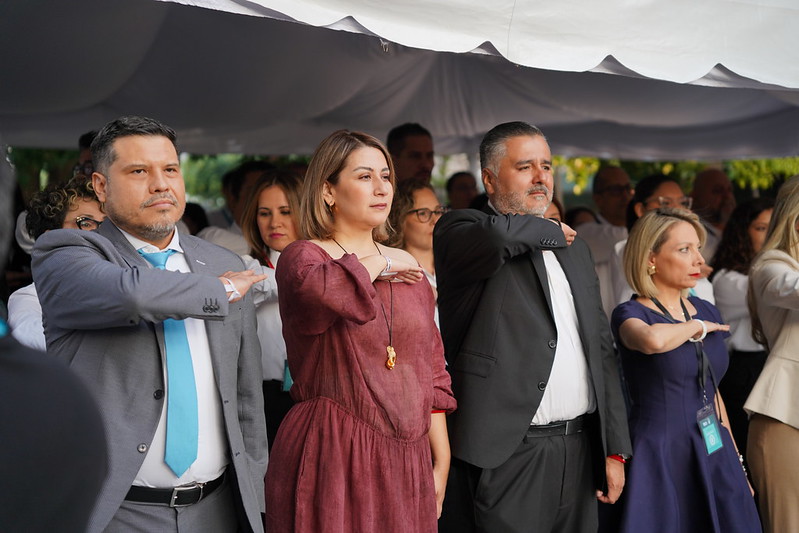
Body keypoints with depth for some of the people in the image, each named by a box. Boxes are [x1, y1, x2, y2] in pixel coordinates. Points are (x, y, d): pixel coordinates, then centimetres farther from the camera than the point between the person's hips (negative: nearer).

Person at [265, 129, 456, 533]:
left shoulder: (408, 270, 13)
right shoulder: (302, 256, -4)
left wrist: (441, 462, 9)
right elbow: (322, 289, -31)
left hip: (406, 461, 5)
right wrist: (378, 264, -12)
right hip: (331, 456, -5)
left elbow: (430, 374, 15)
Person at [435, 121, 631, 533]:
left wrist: (615, 449, 11)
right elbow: (496, 238, -27)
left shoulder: (574, 250, 18)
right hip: (505, 455, -6)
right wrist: (551, 231, -5)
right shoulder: (458, 229, -2)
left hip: (580, 452, 6)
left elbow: (601, 351, 17)